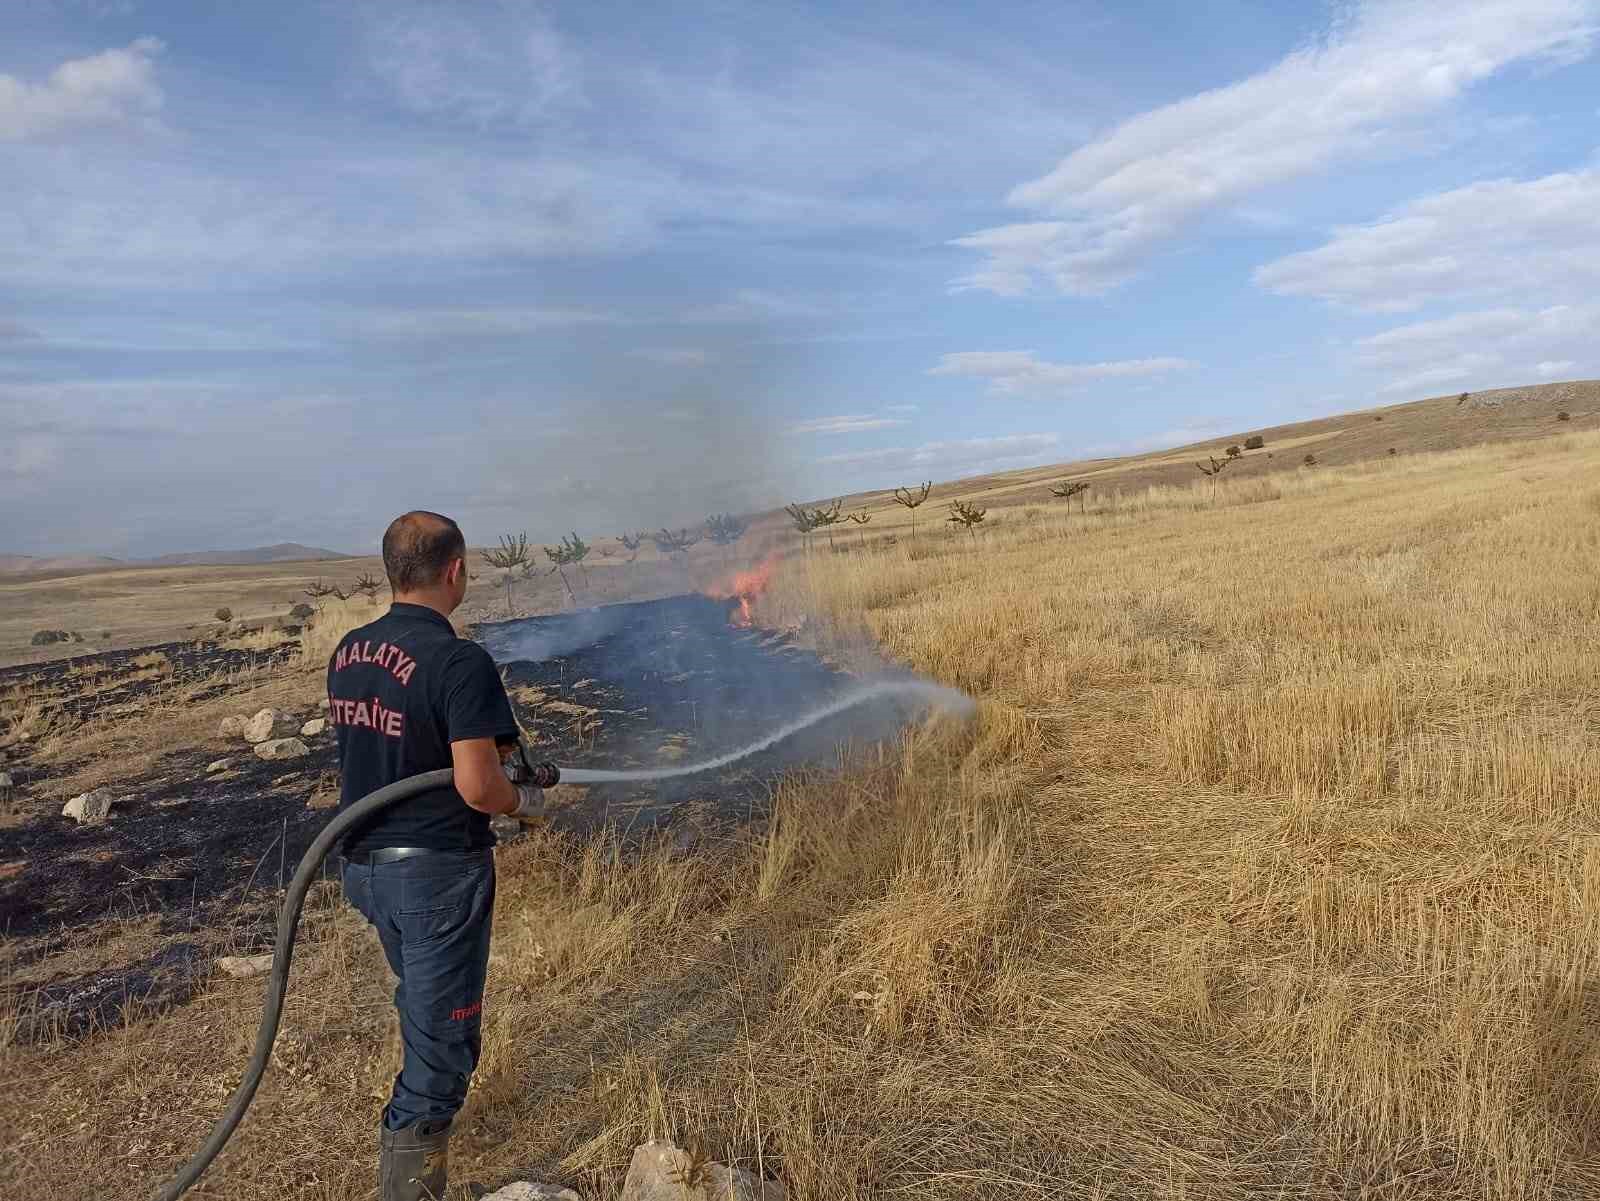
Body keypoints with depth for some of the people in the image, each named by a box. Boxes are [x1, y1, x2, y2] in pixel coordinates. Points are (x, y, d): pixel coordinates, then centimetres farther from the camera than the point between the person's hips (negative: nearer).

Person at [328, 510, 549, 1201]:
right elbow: (478, 788, -26)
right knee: (442, 1036, 7)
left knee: (420, 1000, 31)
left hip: (365, 861, 8)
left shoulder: (348, 652, 2)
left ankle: (431, 1098, 54)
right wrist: (525, 801, -4)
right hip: (436, 869, -8)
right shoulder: (459, 663, -23)